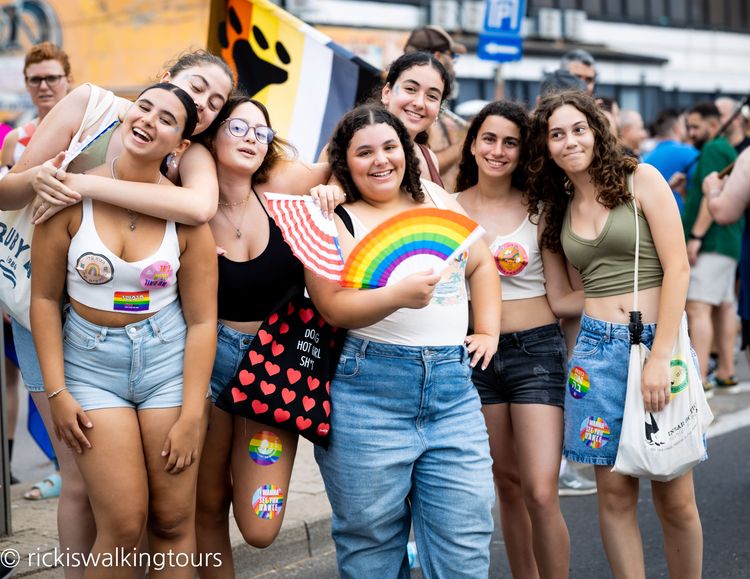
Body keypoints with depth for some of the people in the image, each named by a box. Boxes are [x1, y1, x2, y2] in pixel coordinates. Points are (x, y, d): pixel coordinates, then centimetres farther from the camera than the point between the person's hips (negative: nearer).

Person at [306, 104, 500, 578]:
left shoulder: (435, 199, 14)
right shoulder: (334, 221, -1)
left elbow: (481, 264, 21)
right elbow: (333, 306, -11)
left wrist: (488, 332, 11)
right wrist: (398, 296, -26)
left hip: (453, 384, 4)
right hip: (368, 390, -3)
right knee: (371, 540, 5)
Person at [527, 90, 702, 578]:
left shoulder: (642, 180, -1)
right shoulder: (558, 208, 13)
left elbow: (677, 268, -8)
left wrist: (660, 356, -14)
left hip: (658, 341, -4)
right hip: (597, 350, 4)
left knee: (675, 497, -1)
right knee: (615, 492, 3)